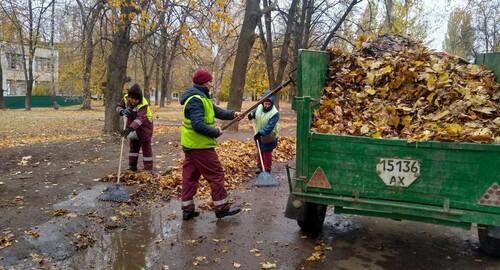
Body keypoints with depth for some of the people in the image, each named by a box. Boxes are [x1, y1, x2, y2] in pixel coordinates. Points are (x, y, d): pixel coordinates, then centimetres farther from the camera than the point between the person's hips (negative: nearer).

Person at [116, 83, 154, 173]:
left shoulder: (143, 105, -33)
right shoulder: (126, 98, -13)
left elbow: (140, 119, -44)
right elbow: (119, 106, -2)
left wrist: (130, 128, -56)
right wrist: (122, 111, -27)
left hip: (144, 127, -6)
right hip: (132, 125, 6)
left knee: (146, 148, -1)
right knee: (133, 146, 16)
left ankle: (148, 169, 4)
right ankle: (132, 166, 27)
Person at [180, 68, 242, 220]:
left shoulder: (202, 97, 14)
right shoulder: (195, 100, -20)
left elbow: (216, 111, 15)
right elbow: (198, 125, -28)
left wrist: (232, 114, 1)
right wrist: (216, 132, -17)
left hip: (190, 145, 11)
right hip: (200, 146, -11)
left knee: (190, 176, 11)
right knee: (216, 175, 0)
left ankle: (187, 209, 18)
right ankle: (222, 208, 9)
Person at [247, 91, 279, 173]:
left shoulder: (275, 113, -27)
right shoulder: (259, 107, -8)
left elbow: (269, 127, -33)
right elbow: (255, 111, 16)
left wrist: (260, 133, -39)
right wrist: (251, 114, -6)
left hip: (268, 138, -6)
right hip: (259, 136, 7)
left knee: (267, 153, 2)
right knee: (260, 152, 19)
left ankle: (267, 170, 17)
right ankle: (260, 167, 35)